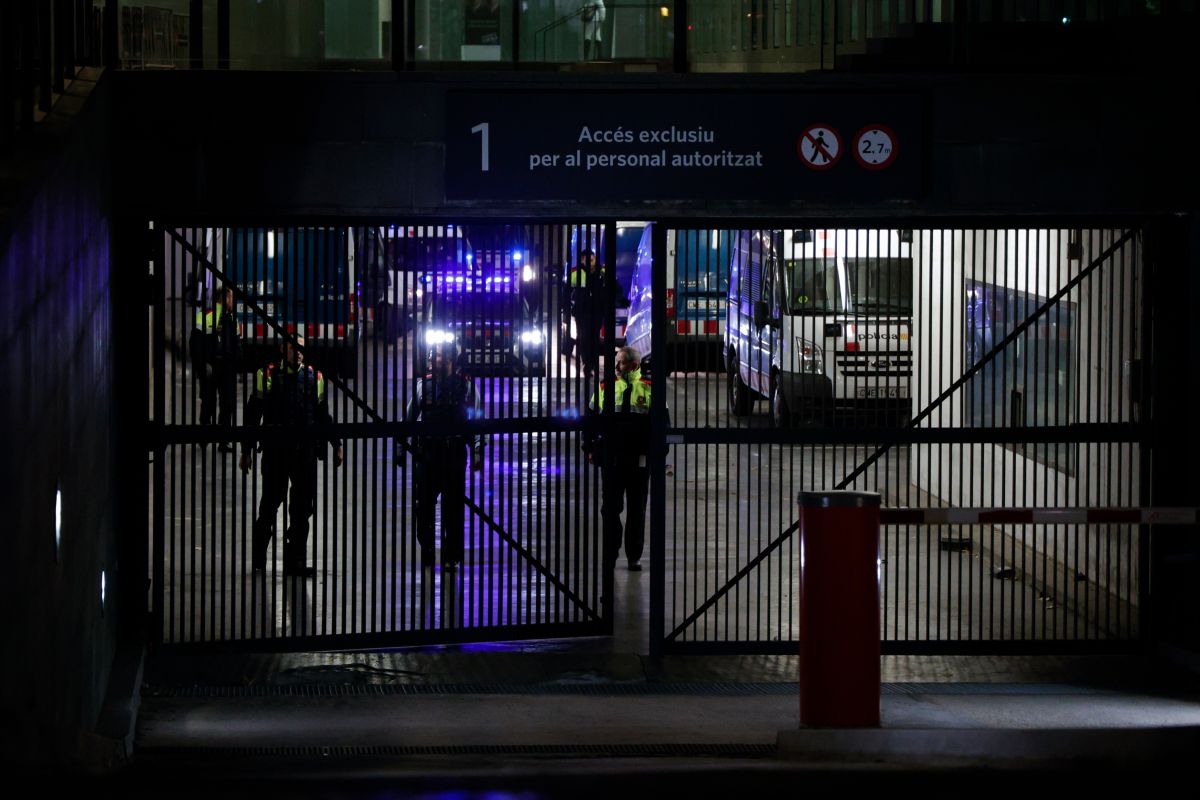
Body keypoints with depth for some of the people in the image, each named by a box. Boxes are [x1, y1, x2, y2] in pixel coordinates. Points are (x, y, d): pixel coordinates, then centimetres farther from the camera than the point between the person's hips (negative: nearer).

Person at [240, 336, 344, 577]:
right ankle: (258, 557, 19)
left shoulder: (315, 378, 9)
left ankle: (295, 561, 10)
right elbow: (253, 414, 2)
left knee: (303, 507, 3)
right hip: (275, 451, -3)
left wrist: (336, 444, 15)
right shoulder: (268, 375, -1)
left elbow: (322, 416, 19)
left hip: (306, 451, 3)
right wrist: (247, 450, 0)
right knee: (270, 503, 3)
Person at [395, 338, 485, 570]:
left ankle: (451, 555, 13)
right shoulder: (423, 384, 6)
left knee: (453, 507, 3)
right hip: (426, 453, 2)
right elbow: (408, 418, 11)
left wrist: (477, 454, -5)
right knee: (423, 505, 2)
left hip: (454, 454, -2)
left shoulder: (465, 385, 0)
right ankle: (426, 552, 16)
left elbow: (476, 420, 1)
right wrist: (400, 450, 10)